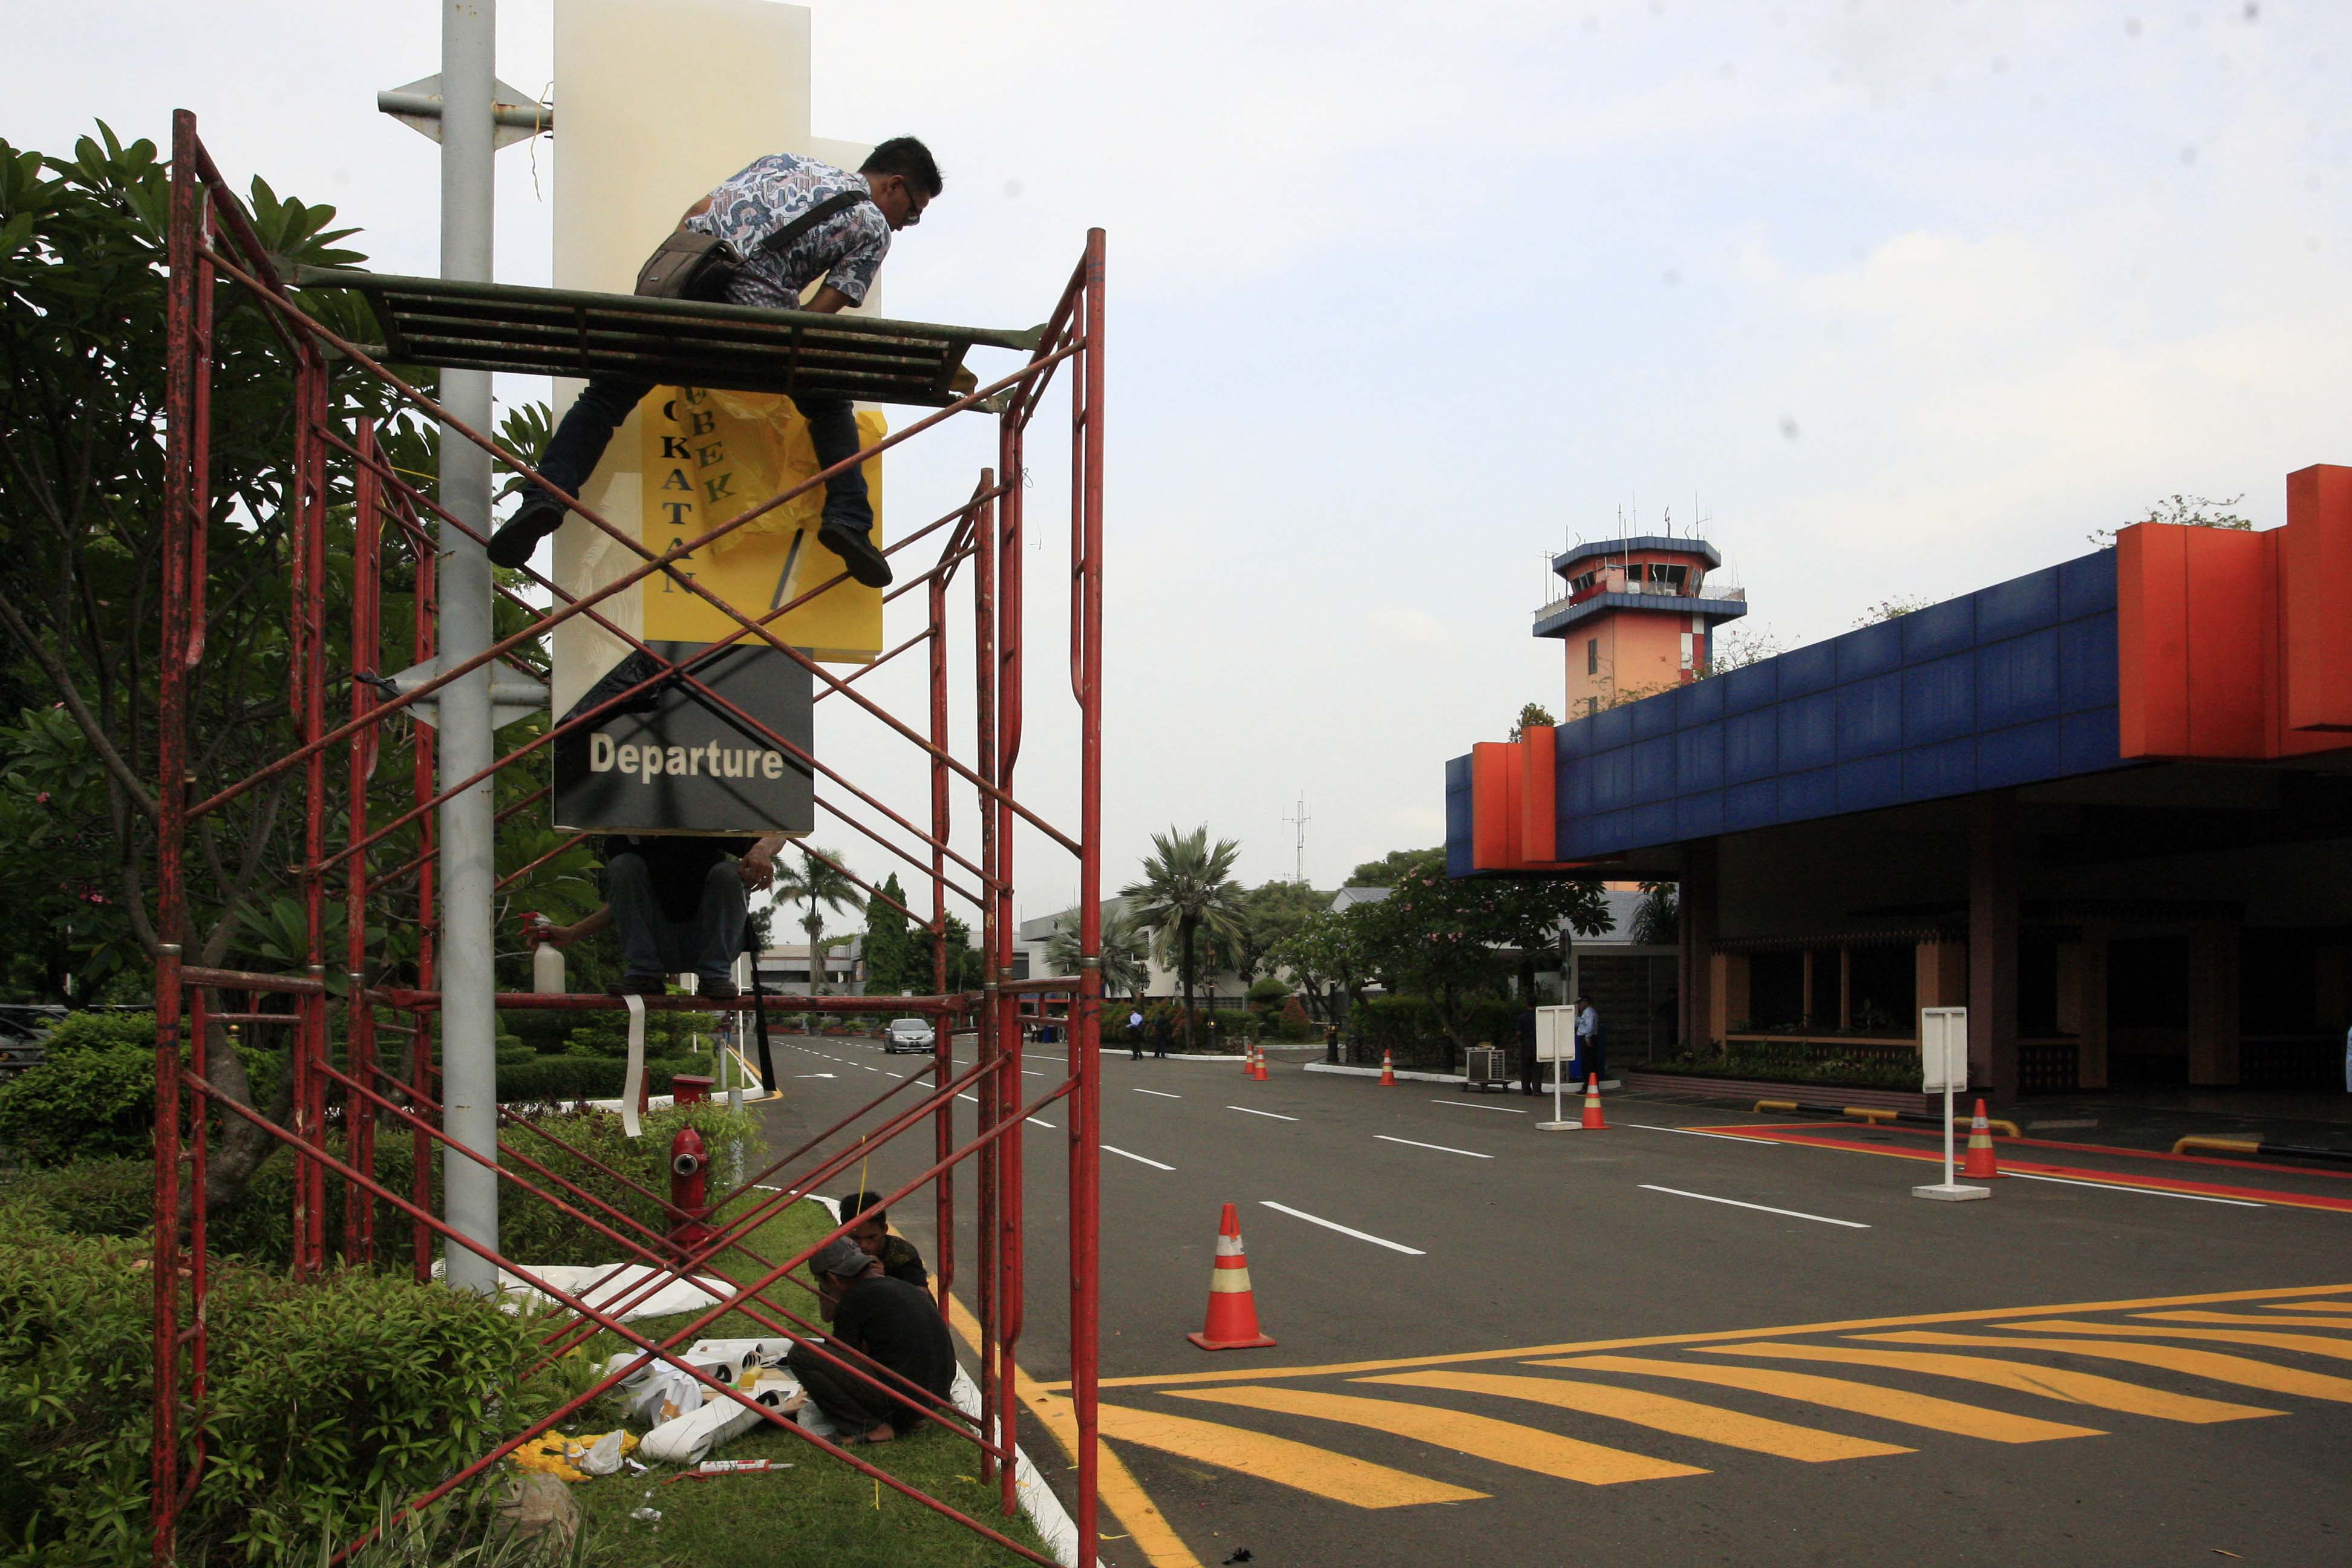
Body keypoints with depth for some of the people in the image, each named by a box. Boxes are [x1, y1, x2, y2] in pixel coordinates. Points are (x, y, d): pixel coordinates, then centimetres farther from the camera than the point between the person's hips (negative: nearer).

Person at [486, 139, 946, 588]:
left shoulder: (785, 160, 31)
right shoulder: (873, 228, 16)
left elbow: (697, 212, 25)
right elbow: (821, 312, 5)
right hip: (754, 305, -3)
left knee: (604, 397, 16)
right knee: (829, 407, 18)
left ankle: (549, 493, -3)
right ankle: (847, 518, 3)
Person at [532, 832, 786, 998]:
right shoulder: (618, 843, -7)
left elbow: (777, 832, -6)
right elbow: (622, 903, 11)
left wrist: (764, 848, -30)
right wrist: (571, 934, 2)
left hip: (706, 942, -2)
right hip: (662, 946, 2)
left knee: (728, 873, -26)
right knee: (624, 866, -17)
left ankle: (715, 975, -18)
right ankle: (644, 974, -16)